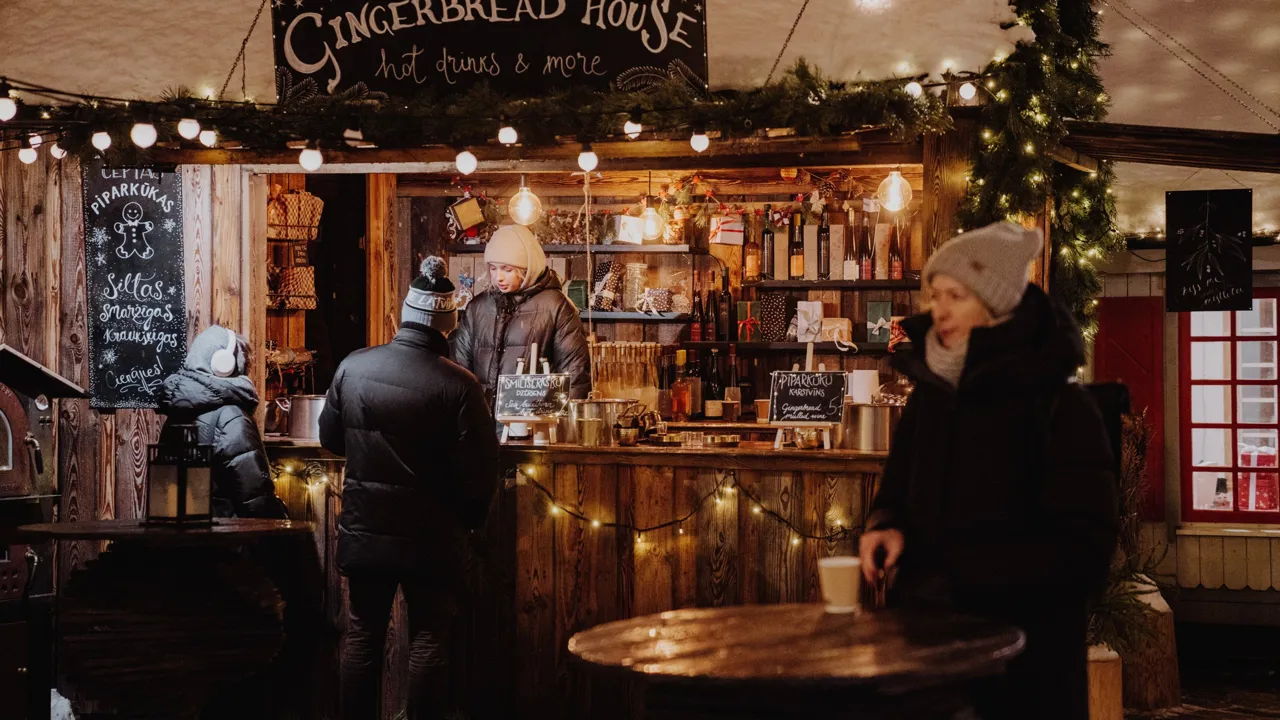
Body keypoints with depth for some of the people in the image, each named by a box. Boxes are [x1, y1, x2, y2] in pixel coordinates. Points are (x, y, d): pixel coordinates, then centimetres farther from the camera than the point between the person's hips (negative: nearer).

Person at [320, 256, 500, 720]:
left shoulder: (353, 367, -6)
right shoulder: (459, 385, -17)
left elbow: (330, 437, 8)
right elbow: (480, 471, -14)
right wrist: (470, 520, 4)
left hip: (363, 528, 3)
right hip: (430, 537, -3)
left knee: (363, 635, 14)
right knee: (428, 640, 7)